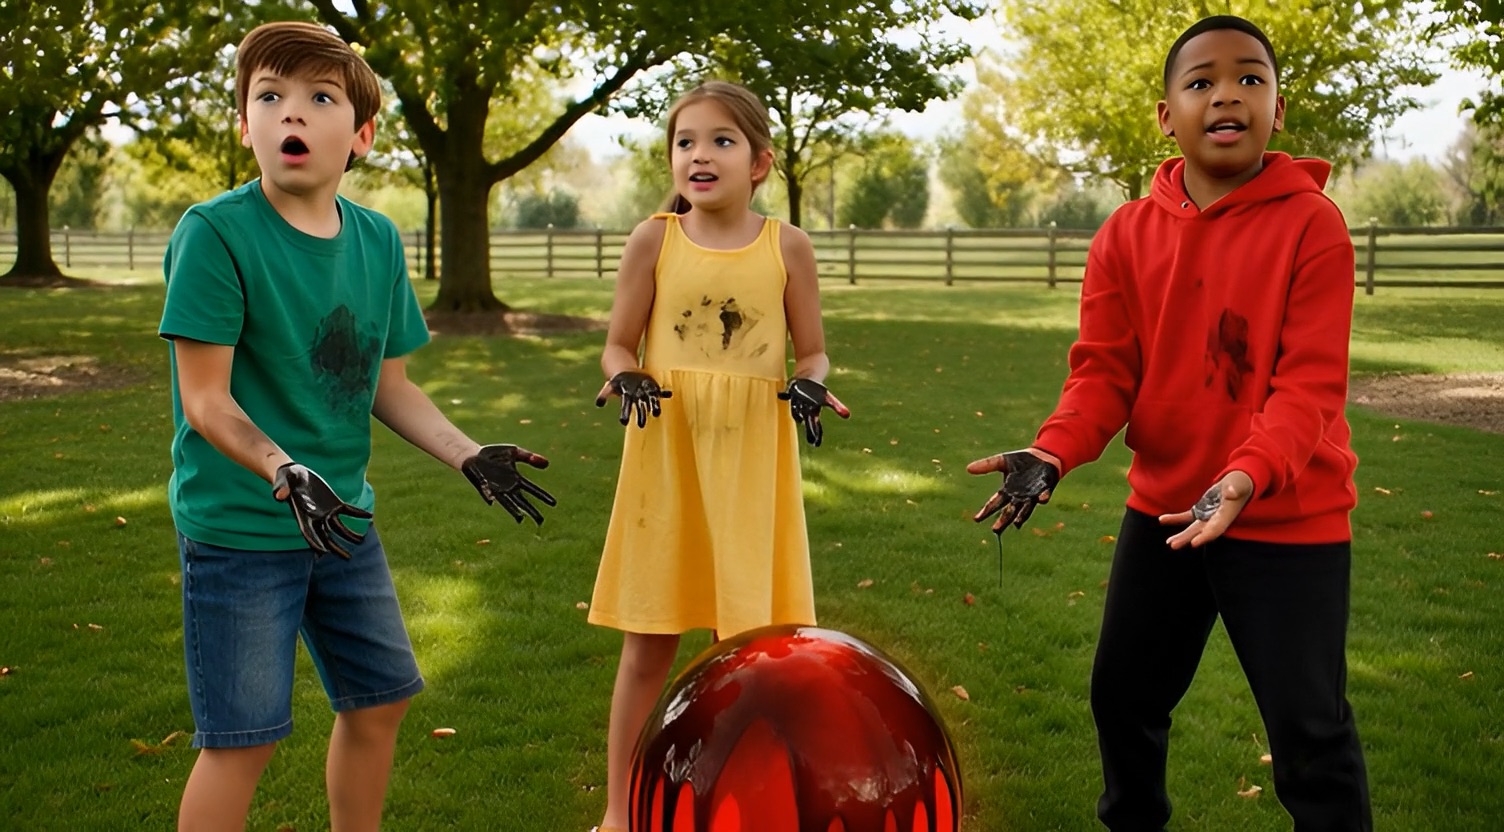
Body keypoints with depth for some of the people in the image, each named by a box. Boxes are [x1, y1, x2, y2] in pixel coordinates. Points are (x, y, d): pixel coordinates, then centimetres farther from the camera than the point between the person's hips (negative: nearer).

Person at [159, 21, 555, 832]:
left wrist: (468, 455, -2)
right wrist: (283, 471, -31)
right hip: (238, 524, -6)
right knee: (242, 735, 0)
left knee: (380, 696, 17)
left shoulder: (378, 240, 1)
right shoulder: (214, 232, -16)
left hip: (342, 516, 6)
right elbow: (206, 400, -17)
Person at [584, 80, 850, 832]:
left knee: (746, 643, 6)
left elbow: (811, 352, 6)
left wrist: (810, 385, -15)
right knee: (649, 644, 7)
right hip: (667, 454, 0)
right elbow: (619, 347, 4)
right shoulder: (653, 240, 0)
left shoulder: (786, 246, 0)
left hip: (753, 462, 0)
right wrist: (627, 380, -17)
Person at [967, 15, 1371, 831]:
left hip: (1287, 517, -4)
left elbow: (1310, 382, -18)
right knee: (1121, 693, 18)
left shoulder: (1312, 223, -12)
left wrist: (1246, 477, -34)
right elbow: (1103, 371, -4)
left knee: (1308, 727, 1)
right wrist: (1050, 454, -23)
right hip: (1161, 506, 5)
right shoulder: (1126, 234, -1)